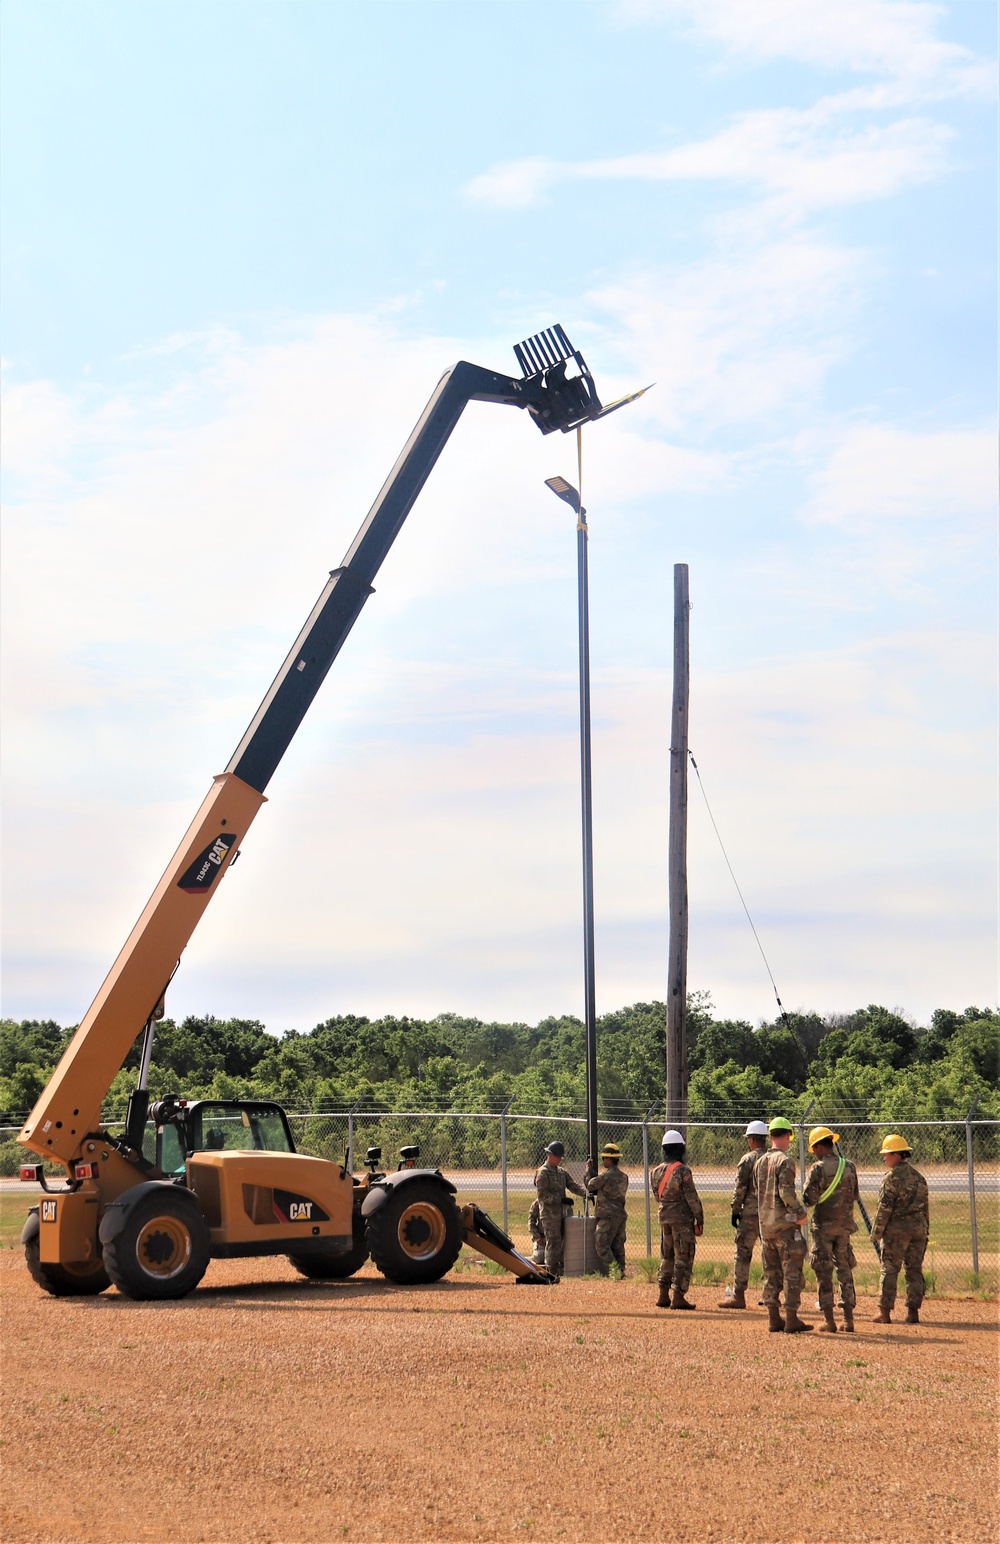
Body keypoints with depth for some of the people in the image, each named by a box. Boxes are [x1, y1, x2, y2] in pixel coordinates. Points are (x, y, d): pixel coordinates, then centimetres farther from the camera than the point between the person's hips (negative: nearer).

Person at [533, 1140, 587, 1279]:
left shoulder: (561, 1172, 17)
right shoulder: (543, 1173, -8)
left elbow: (573, 1185, 12)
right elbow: (543, 1195, -15)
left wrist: (586, 1193, -5)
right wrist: (561, 1199, -18)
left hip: (561, 1212, 8)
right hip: (549, 1213, -8)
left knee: (561, 1242, 8)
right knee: (553, 1242, -8)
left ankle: (559, 1270, 14)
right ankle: (551, 1272, -4)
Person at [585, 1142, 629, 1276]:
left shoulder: (606, 1175, -16)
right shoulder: (623, 1176, 10)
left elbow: (590, 1186, -3)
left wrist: (589, 1170, 10)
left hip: (608, 1216, -8)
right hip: (621, 1214, 8)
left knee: (601, 1245, -4)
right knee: (618, 1246, 13)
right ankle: (620, 1271, 13)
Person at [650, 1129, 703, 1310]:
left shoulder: (656, 1171, 5)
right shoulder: (682, 1171, -15)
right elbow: (692, 1198, -13)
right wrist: (699, 1220, -7)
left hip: (664, 1217, 7)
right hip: (682, 1218, -7)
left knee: (666, 1256, 16)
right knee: (683, 1257, -1)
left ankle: (663, 1295, 17)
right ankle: (678, 1297, -3)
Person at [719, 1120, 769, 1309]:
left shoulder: (748, 1159, -6)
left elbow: (739, 1188, -10)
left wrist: (735, 1211, -3)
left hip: (751, 1212, -5)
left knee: (743, 1252, -2)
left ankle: (738, 1295, -5)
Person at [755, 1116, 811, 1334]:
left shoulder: (760, 1161, 11)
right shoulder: (785, 1160, -11)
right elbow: (786, 1191, -20)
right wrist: (800, 1212, -14)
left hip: (765, 1223, 7)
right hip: (784, 1222, -7)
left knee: (771, 1271, 12)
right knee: (791, 1270, -3)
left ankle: (773, 1319, 13)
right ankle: (791, 1319, -5)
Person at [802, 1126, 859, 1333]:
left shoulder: (818, 1168, -13)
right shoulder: (849, 1167, 3)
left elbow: (808, 1199, -14)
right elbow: (854, 1195, 11)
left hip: (823, 1225, -5)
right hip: (845, 1225, 5)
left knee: (824, 1272, 2)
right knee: (845, 1270, 12)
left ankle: (828, 1320, 1)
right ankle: (848, 1318, 10)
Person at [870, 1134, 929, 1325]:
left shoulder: (893, 1177, -11)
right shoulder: (919, 1177, 13)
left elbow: (885, 1208, -13)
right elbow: (925, 1207, 16)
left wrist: (876, 1232, -7)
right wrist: (925, 1232, 20)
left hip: (896, 1229, -6)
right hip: (918, 1228, 6)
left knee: (889, 1269, -1)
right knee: (914, 1270, 9)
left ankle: (884, 1311, -1)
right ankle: (913, 1311, 8)